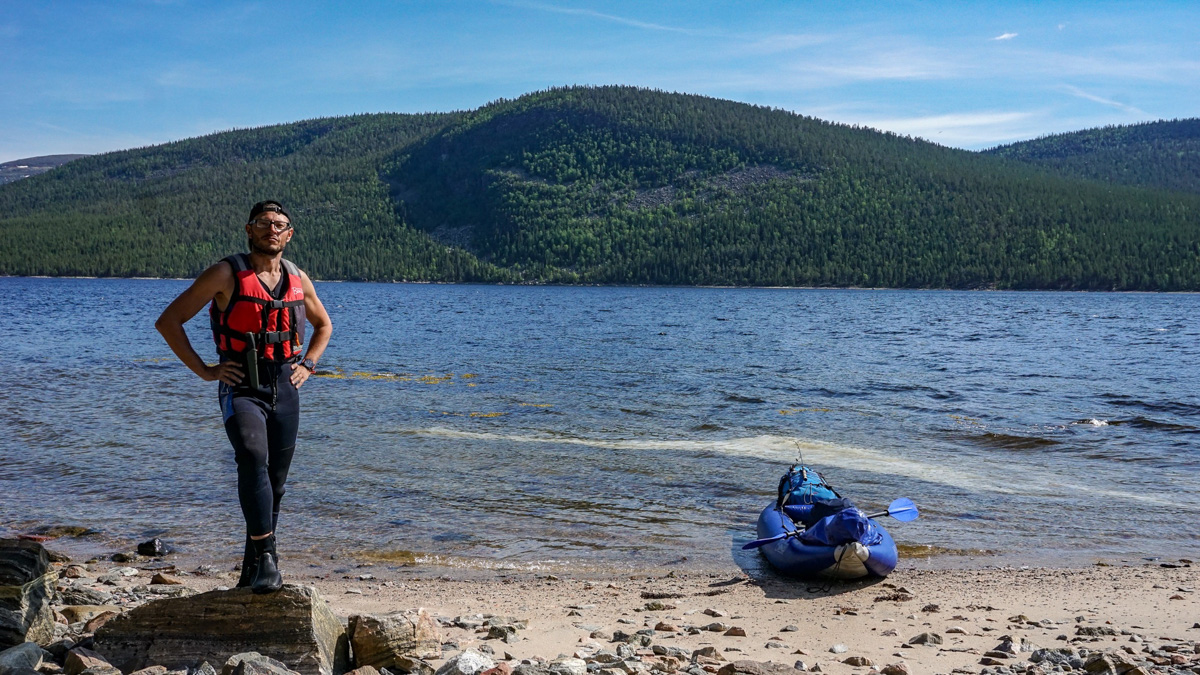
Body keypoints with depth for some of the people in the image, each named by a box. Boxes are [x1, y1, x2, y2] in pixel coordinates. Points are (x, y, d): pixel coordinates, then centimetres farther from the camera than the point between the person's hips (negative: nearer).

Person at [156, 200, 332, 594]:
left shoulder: (299, 280, 9)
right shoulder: (226, 275, -5)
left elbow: (323, 325, 28)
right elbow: (168, 321, -4)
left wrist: (308, 365, 13)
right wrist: (205, 371, -8)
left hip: (285, 389, 5)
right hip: (241, 388, -5)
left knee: (275, 481, 9)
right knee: (254, 459, -29)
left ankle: (253, 569, 24)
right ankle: (266, 560, -29)